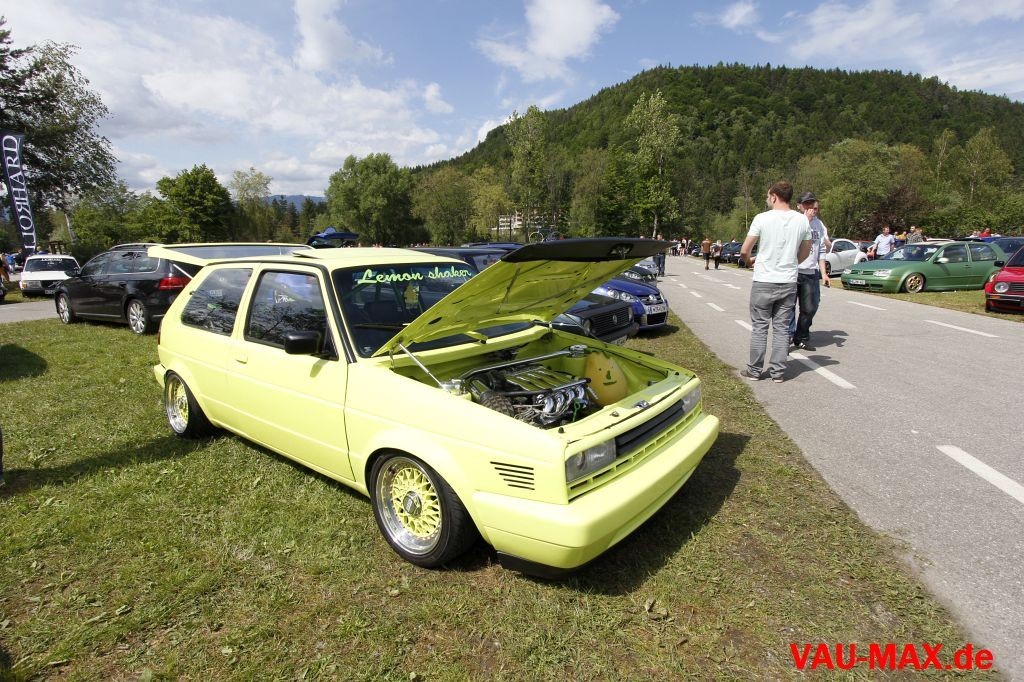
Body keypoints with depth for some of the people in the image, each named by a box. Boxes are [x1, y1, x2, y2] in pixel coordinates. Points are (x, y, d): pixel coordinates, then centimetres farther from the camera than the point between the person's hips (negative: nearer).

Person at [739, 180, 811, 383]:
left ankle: (754, 370, 12)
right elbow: (805, 253, 13)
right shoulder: (802, 220, 3)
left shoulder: (762, 218, -10)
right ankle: (778, 371, 14)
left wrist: (750, 260, 14)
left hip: (763, 282, -3)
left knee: (759, 327, 5)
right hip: (789, 283, 4)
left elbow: (744, 251, -7)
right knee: (782, 328, 10)